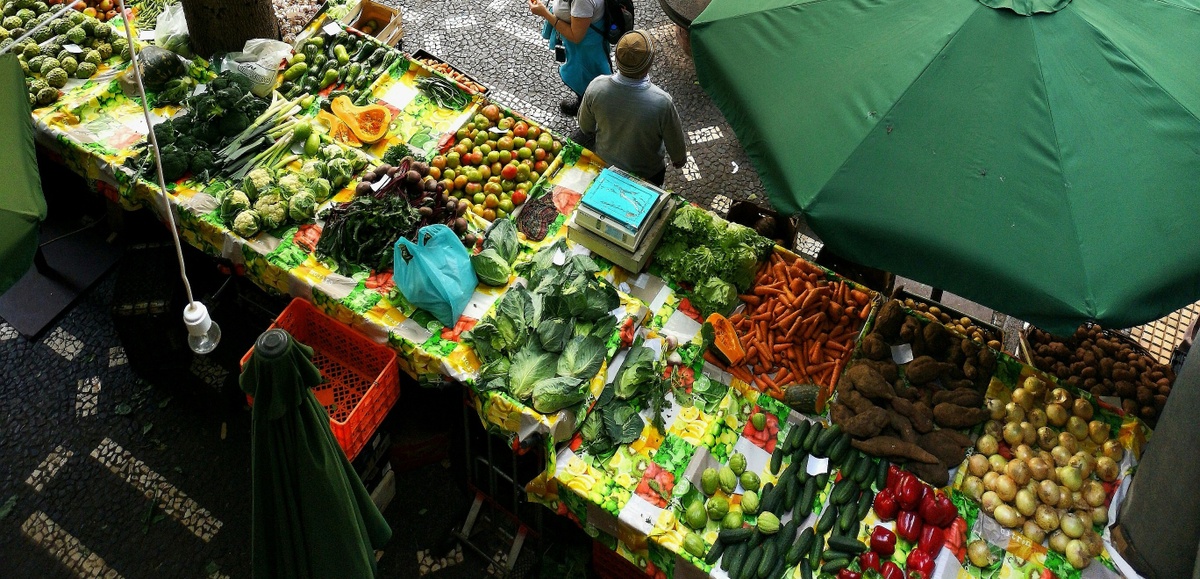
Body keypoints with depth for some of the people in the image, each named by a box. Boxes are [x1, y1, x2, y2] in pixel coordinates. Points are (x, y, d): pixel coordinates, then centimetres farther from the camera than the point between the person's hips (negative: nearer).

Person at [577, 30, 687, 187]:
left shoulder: (596, 87, -29)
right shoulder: (662, 103, -38)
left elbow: (586, 128, -9)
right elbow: (676, 144, -19)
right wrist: (679, 160, 4)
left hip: (605, 165, 3)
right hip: (646, 174, -2)